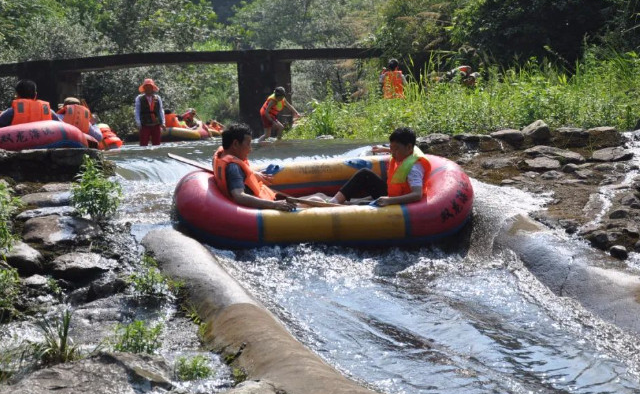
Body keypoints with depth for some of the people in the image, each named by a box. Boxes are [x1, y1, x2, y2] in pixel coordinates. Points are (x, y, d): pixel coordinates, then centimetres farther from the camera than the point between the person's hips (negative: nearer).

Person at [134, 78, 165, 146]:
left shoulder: (157, 98, 11)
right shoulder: (139, 98, 5)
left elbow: (161, 111, 11)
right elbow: (137, 111, 2)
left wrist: (162, 123, 3)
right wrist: (138, 123, -8)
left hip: (156, 125, 2)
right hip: (144, 125, -2)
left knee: (157, 145, 4)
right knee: (143, 145, -6)